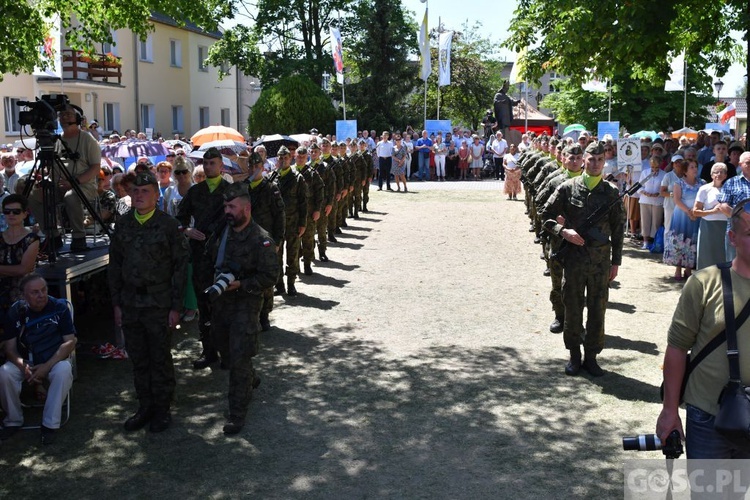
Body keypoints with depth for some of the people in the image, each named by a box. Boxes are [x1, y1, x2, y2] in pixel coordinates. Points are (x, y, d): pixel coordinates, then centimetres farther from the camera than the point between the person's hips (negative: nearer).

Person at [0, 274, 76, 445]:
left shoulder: (59, 307, -11)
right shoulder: (16, 312, -6)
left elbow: (70, 342, -13)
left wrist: (47, 366, -23)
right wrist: (24, 366, -25)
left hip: (54, 359, -2)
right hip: (25, 360, 2)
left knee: (64, 371, -35)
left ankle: (50, 424, -24)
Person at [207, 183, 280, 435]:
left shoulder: (261, 240, -14)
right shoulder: (221, 233, 6)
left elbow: (270, 276, -15)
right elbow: (212, 260, 22)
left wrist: (241, 284, -24)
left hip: (246, 304, -7)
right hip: (221, 301, 7)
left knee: (239, 358, -6)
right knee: (226, 350, 20)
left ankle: (237, 413, 5)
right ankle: (251, 380, 47)